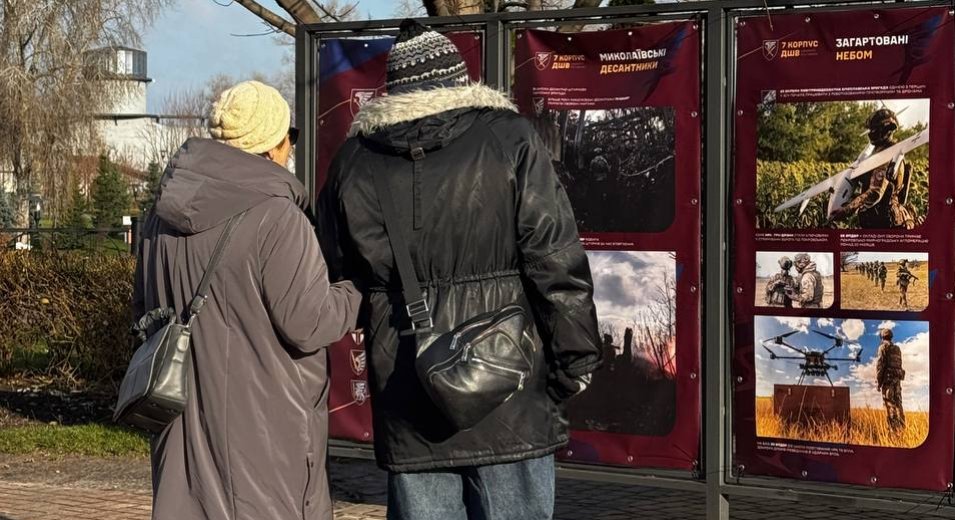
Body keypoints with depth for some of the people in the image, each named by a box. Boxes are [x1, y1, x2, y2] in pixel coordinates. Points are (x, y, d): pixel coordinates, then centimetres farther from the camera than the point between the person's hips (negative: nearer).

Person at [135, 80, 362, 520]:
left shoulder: (163, 213, 6)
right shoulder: (276, 218, -18)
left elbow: (143, 307, 18)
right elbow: (307, 325, -17)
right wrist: (353, 294, 1)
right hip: (260, 433, -7)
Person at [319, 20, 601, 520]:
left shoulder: (353, 161, 7)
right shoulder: (508, 140, -4)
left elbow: (340, 275, 15)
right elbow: (555, 258, -8)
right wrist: (576, 357, -1)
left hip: (406, 402, 3)